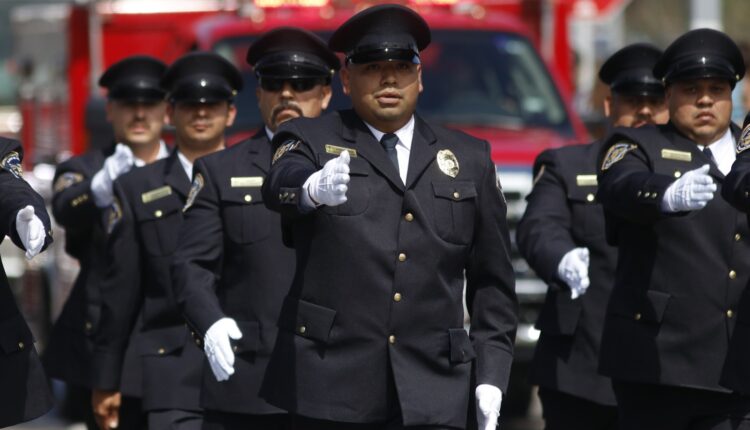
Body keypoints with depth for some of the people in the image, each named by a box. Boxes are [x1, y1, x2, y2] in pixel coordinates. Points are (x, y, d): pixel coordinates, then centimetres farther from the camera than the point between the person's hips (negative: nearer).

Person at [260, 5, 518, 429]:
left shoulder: (469, 159, 15)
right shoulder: (311, 141, 7)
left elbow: (492, 279, 15)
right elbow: (282, 183, -17)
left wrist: (491, 375, 6)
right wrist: (312, 187, -42)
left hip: (431, 395, 2)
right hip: (331, 386, -1)